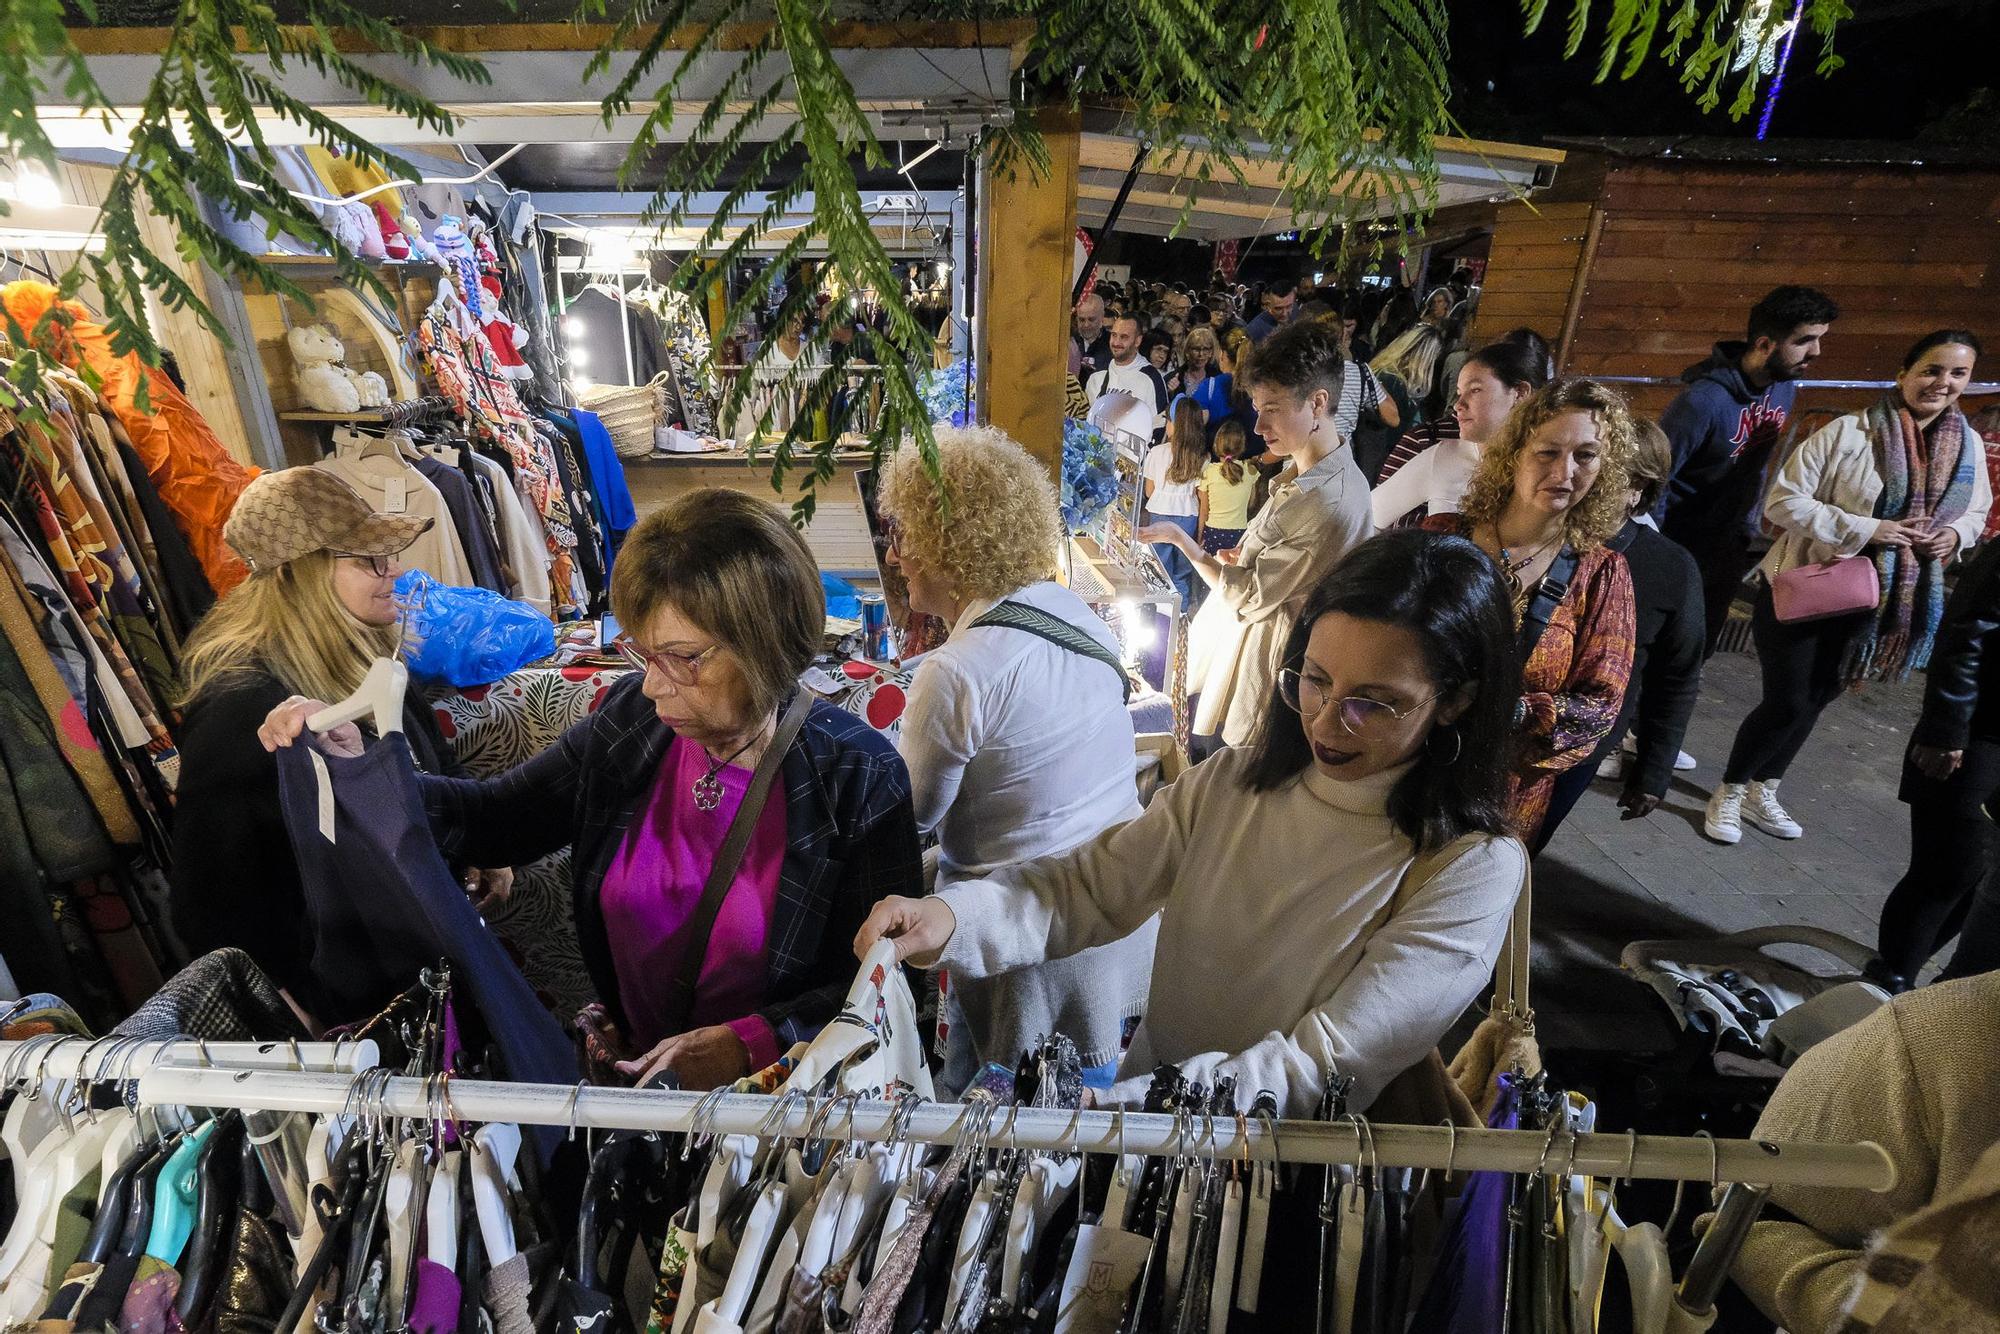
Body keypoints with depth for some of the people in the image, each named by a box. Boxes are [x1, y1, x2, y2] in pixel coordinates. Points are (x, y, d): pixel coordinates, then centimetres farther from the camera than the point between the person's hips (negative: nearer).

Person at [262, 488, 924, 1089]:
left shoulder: (857, 775, -17)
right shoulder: (631, 719, -2)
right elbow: (496, 820, 10)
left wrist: (751, 1042, -23)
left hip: (778, 1090, -4)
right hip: (623, 1062, 5)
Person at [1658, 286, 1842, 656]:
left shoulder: (1785, 388, 0)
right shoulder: (1704, 399, -25)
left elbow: (1757, 463, 13)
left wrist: (1747, 528, 13)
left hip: (1726, 543, 7)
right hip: (1678, 543, -7)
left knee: (1703, 644, 16)